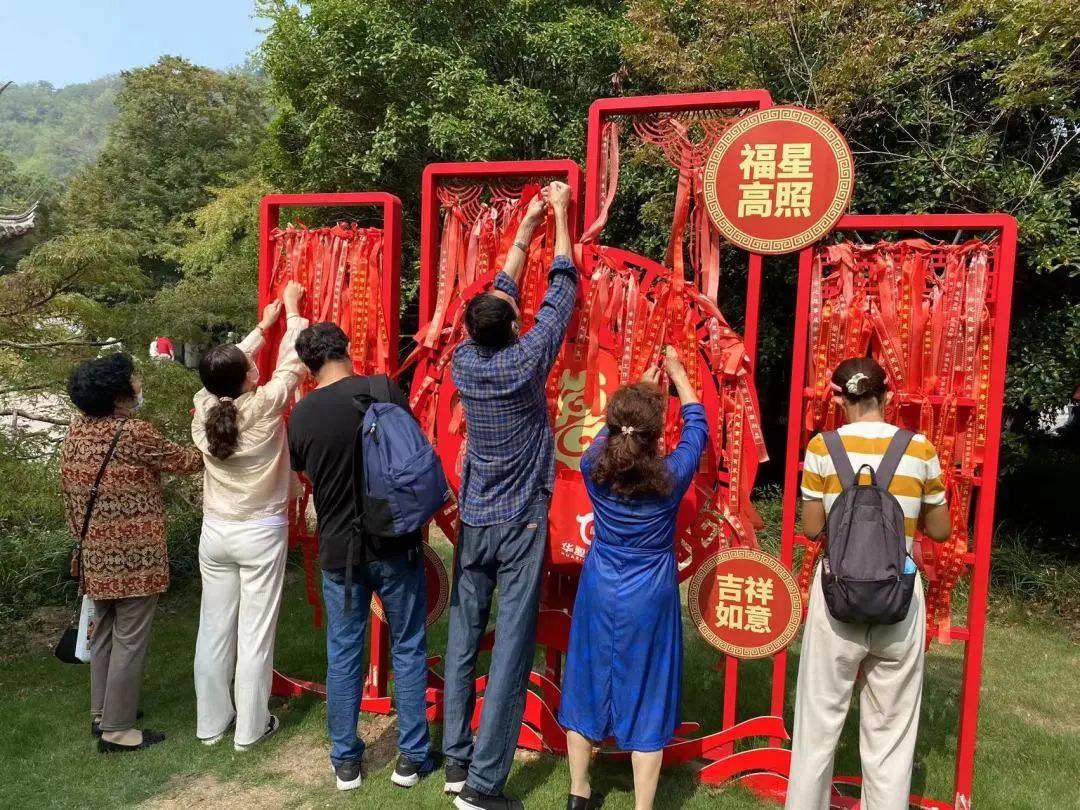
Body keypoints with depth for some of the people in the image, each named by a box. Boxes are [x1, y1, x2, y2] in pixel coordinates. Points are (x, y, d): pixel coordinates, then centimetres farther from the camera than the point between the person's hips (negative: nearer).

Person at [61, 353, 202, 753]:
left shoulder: (76, 430, 2)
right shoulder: (135, 433, -21)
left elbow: (68, 491, 11)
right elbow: (188, 461, -8)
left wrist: (82, 535, 22)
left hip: (95, 555, 8)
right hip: (133, 556, -8)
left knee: (104, 633, 21)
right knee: (130, 641, 4)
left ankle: (101, 713, 34)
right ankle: (117, 729, 14)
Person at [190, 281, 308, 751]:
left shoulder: (205, 406, -6)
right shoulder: (265, 405, -18)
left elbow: (229, 366, 12)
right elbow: (293, 363, -5)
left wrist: (263, 326, 22)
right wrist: (293, 309, 8)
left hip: (215, 532, 5)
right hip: (261, 535, -5)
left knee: (214, 630, 14)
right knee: (255, 633, 6)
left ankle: (210, 724, 28)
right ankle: (250, 728, 18)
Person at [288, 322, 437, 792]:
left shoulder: (301, 415, -4)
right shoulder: (384, 390, -10)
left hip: (339, 549, 2)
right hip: (395, 543, -1)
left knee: (343, 654, 14)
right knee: (408, 649, 12)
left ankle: (346, 761, 26)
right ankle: (412, 757, 21)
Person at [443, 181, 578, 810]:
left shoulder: (464, 362, -2)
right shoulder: (526, 362, -14)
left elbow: (500, 292, 12)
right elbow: (561, 290, -2)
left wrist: (527, 226, 20)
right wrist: (560, 216, 9)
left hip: (472, 521, 5)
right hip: (520, 524, -5)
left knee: (464, 640, 12)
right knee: (512, 649, 0)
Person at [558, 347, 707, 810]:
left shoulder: (594, 468, -11)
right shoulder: (672, 475, -16)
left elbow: (611, 430, 12)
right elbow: (697, 426, 3)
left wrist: (641, 388, 24)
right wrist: (677, 372, 15)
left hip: (599, 595, 3)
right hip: (649, 600, -2)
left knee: (586, 688, 17)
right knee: (646, 702, 9)